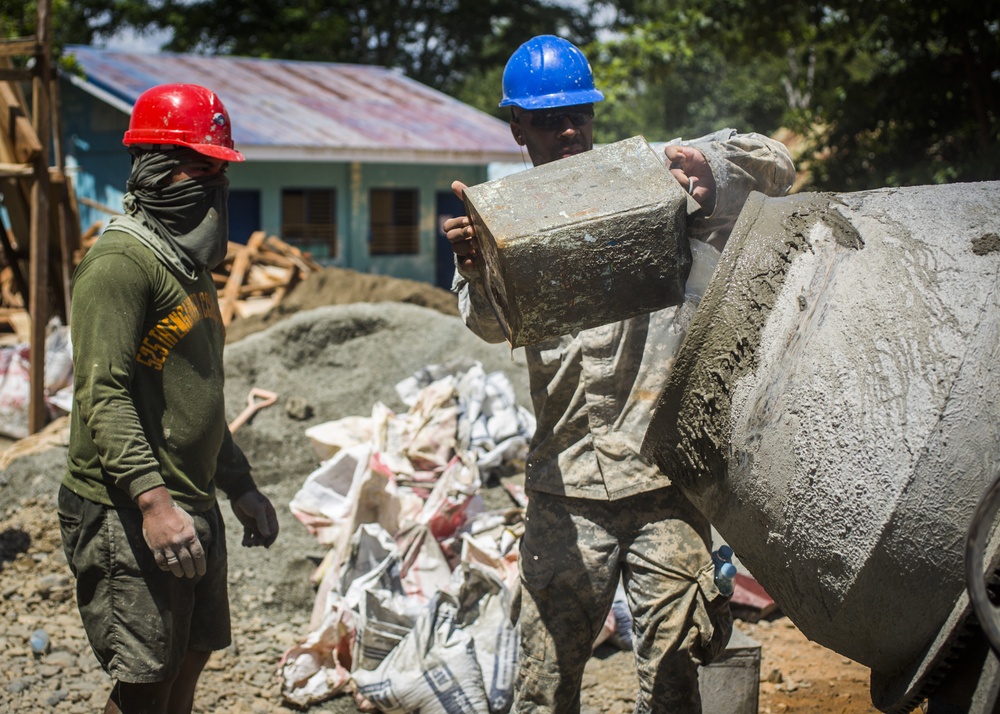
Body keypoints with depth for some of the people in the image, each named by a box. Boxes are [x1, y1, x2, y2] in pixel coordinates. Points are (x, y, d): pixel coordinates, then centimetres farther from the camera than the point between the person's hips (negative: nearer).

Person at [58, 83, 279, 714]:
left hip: (194, 509, 10)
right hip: (127, 515, -10)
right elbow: (103, 395, -22)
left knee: (190, 660, 14)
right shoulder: (122, 261, -13)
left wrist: (241, 488, 27)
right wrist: (152, 499, -30)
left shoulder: (189, 266, 18)